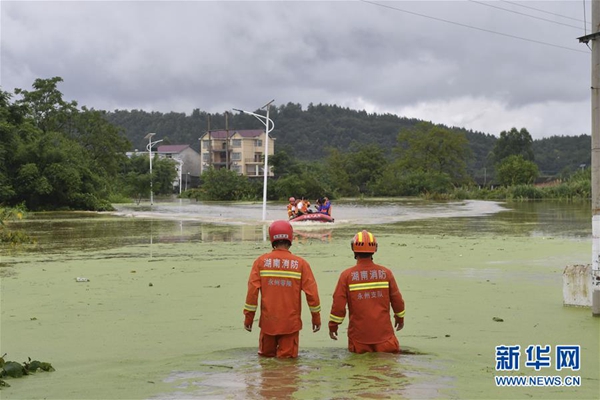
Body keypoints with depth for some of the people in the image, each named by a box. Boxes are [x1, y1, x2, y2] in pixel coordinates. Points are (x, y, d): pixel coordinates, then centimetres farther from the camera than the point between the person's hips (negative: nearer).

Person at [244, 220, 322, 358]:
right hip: (291, 322, -1)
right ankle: (284, 354, -12)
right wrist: (316, 317, 8)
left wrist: (248, 317, 4)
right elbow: (311, 292, -4)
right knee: (288, 356, 9)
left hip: (268, 321, 1)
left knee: (266, 354, 20)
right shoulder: (301, 263, -5)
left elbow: (252, 290, -5)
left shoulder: (261, 262, -3)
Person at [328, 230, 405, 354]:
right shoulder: (385, 273, -2)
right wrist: (400, 317, 25)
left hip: (359, 335, -1)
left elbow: (338, 304, -6)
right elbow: (397, 299, 6)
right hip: (383, 332, 1)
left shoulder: (347, 275, -7)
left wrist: (333, 326, 8)